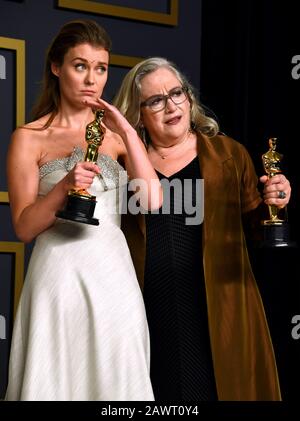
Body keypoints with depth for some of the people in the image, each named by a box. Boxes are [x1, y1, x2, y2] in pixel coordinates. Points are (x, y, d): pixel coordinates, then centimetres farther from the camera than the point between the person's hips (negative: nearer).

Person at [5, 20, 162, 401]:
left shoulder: (116, 133, 10)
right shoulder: (29, 138, 0)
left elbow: (153, 201, -2)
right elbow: (24, 227, -4)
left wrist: (127, 133, -8)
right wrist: (64, 188, -19)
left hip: (115, 272, 4)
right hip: (61, 273, -3)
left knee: (115, 379, 7)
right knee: (59, 377, 1)